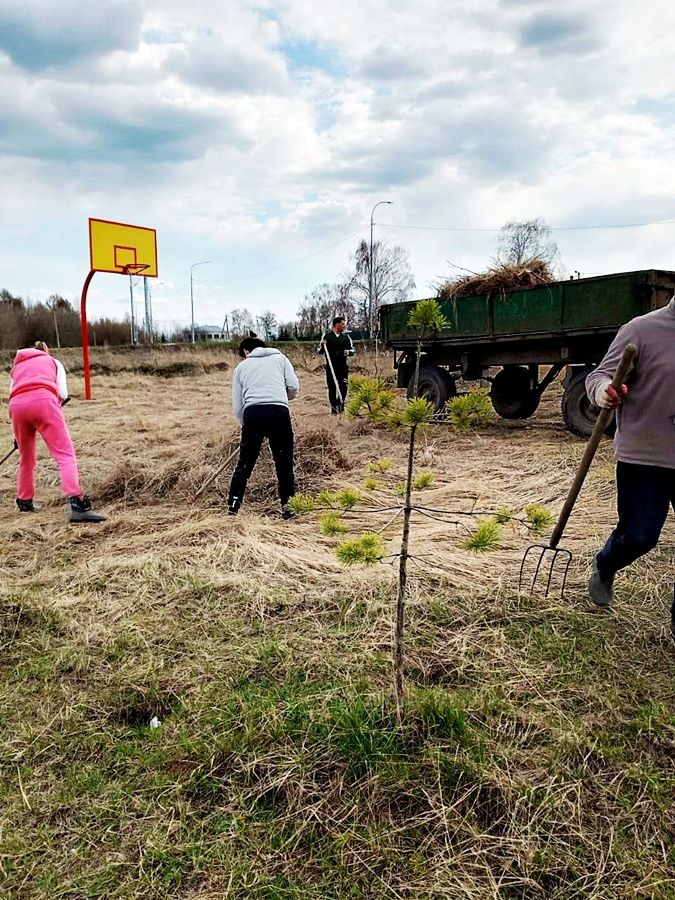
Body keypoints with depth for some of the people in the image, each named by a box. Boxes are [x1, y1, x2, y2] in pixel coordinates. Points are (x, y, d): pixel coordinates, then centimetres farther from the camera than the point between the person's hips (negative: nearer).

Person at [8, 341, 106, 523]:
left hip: (17, 405, 4)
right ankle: (77, 504, -27)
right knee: (65, 454, -11)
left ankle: (24, 503, 33)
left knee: (26, 459, 22)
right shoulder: (53, 361, 30)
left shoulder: (16, 367, 37)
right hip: (43, 400, -3)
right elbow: (63, 394, 15)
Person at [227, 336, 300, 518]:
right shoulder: (280, 358, 23)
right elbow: (294, 387, 10)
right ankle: (287, 506, 9)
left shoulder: (241, 366, 24)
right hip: (279, 411, -1)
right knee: (284, 462, 9)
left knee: (245, 463, 12)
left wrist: (245, 425, 31)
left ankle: (233, 505, 12)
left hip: (252, 413, 1)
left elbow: (237, 406, 18)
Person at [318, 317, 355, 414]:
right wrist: (322, 345, -17)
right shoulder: (326, 335, 0)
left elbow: (353, 349, 8)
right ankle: (334, 408, 14)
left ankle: (341, 404, 21)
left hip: (343, 366, 1)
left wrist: (348, 352, -15)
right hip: (330, 366, -1)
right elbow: (319, 351, 5)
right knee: (332, 388, 3)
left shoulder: (346, 336, 5)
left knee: (343, 387, 0)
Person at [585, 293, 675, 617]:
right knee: (639, 536, 2)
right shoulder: (643, 329, -9)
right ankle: (604, 568, 36)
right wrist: (603, 390, -36)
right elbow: (599, 375, -13)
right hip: (642, 457, -5)